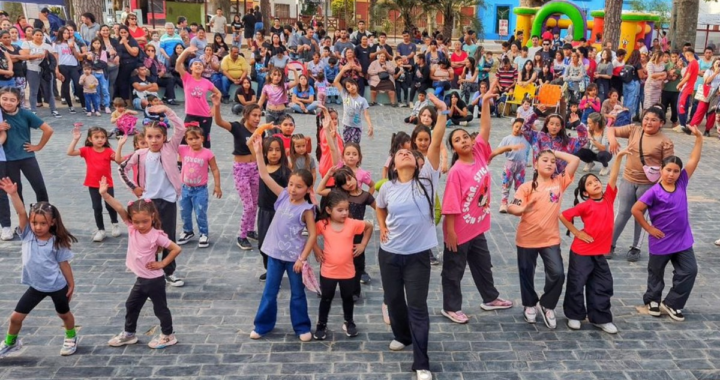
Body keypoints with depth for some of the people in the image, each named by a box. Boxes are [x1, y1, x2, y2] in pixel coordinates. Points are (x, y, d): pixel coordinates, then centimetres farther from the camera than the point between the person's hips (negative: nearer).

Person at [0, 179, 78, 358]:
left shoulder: (57, 242, -14)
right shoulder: (27, 235, -10)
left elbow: (64, 264, -6)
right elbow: (21, 213, -24)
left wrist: (71, 284, 1)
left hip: (57, 286, -2)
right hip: (36, 286, 2)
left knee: (64, 314, 19)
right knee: (16, 317, 5)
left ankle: (71, 338, 45)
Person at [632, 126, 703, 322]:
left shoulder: (681, 184, -4)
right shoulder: (654, 192, -18)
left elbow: (694, 160, -5)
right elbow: (636, 210, -18)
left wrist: (699, 137, -11)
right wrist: (649, 228, -14)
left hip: (683, 239, 5)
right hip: (661, 241, -4)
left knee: (689, 271, 4)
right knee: (656, 273, 14)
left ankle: (671, 303, 17)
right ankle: (652, 300, 36)